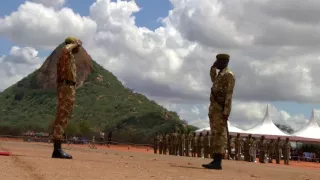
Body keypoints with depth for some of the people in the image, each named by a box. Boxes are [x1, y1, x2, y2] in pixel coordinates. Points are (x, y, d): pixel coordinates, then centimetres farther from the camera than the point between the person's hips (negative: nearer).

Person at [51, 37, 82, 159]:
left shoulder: (68, 57, 26)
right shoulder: (67, 54, -4)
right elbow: (65, 49, -33)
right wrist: (75, 43, -13)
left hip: (66, 88, 11)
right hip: (67, 88, -11)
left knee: (62, 119, 7)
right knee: (62, 119, -14)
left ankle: (57, 149, 8)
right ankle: (57, 149, -17)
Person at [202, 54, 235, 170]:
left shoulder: (228, 75, -10)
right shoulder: (219, 75, 20)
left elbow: (229, 94, -18)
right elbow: (214, 81, 46)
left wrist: (226, 111, -24)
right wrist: (213, 67, 32)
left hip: (220, 109, -10)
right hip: (214, 108, 10)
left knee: (220, 135, -11)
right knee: (215, 134, 7)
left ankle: (218, 162, -13)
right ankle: (215, 161, 8)